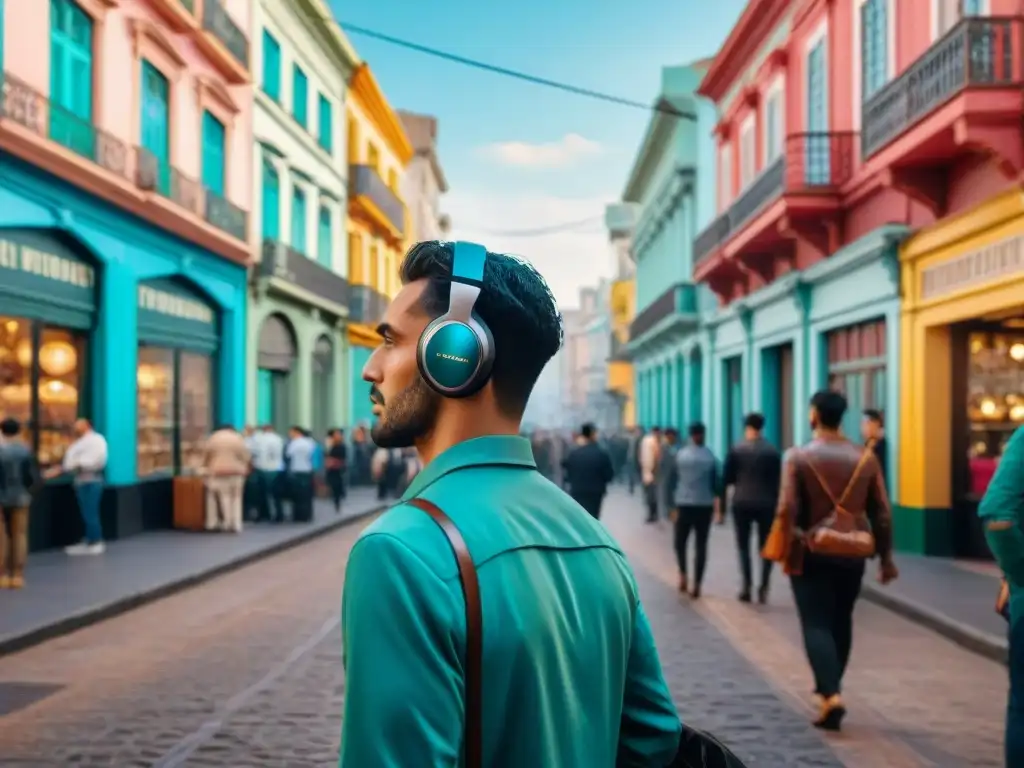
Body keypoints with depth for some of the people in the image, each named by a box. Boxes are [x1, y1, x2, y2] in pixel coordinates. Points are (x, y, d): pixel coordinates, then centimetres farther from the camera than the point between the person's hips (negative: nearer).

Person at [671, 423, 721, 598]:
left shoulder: (680, 454, -3)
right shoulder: (710, 456, -1)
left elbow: (673, 480, -2)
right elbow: (716, 481, 4)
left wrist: (673, 506, 4)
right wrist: (717, 503, 20)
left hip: (684, 504, 0)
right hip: (705, 505, 0)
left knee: (680, 542, 15)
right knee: (701, 545, 3)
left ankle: (683, 574, -1)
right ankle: (697, 585, 0)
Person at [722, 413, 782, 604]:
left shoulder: (736, 449, -3)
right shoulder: (773, 451, 1)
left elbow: (726, 478, -2)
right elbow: (777, 480, 3)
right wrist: (776, 503, 10)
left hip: (741, 503, -1)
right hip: (766, 504, 1)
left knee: (743, 545, 6)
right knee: (765, 546, 9)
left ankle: (747, 586, -4)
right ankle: (763, 588, 1)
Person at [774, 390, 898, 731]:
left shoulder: (798, 456, -10)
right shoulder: (866, 458, 0)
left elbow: (787, 509, -16)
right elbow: (881, 514, 1)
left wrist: (786, 546, -3)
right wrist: (885, 557, 9)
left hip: (810, 554, -4)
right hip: (851, 554, 4)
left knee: (816, 624, -2)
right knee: (840, 622, 19)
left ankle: (831, 694, -18)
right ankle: (829, 686, 32)